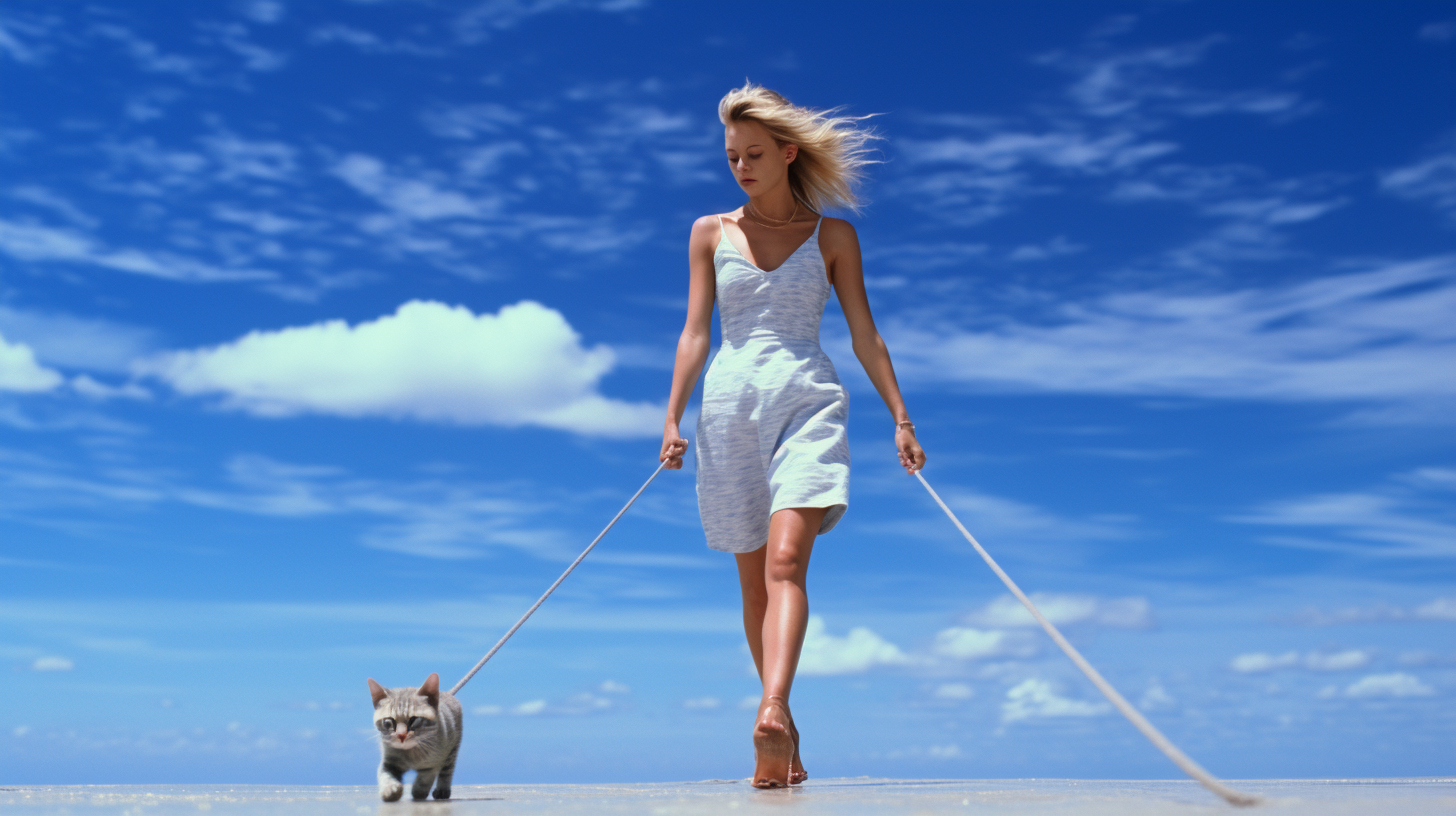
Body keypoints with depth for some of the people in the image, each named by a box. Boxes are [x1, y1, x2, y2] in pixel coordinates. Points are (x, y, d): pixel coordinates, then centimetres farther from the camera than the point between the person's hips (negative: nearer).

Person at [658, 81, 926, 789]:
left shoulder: (832, 236, 9)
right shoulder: (710, 233, 13)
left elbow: (865, 334, 8)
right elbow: (695, 332, 9)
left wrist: (900, 418, 2)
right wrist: (673, 419, 0)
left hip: (807, 399, -2)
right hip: (730, 403, 2)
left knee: (785, 558, -22)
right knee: (753, 580, 5)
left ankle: (771, 714, -35)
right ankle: (784, 732, 16)